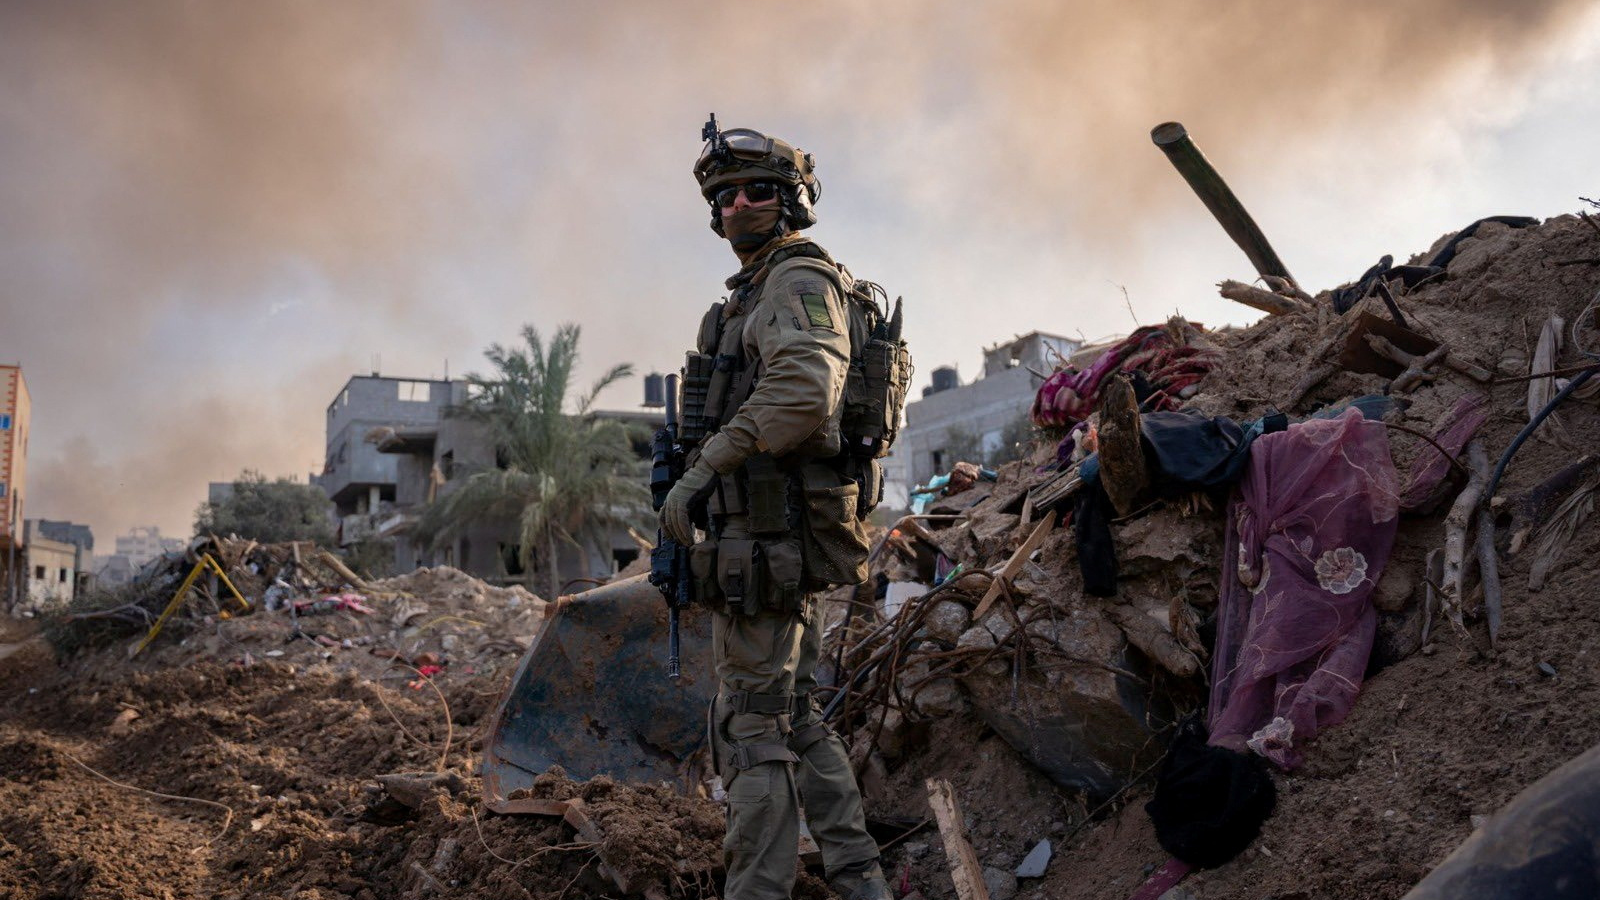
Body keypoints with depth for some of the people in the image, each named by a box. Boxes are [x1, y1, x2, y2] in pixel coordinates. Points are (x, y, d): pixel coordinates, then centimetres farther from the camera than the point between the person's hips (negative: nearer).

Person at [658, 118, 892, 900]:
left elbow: (801, 393, -26)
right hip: (778, 534, 11)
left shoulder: (799, 281, -8)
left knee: (753, 725, -7)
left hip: (766, 534, -11)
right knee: (795, 716, 14)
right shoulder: (759, 293, 23)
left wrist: (699, 472, -22)